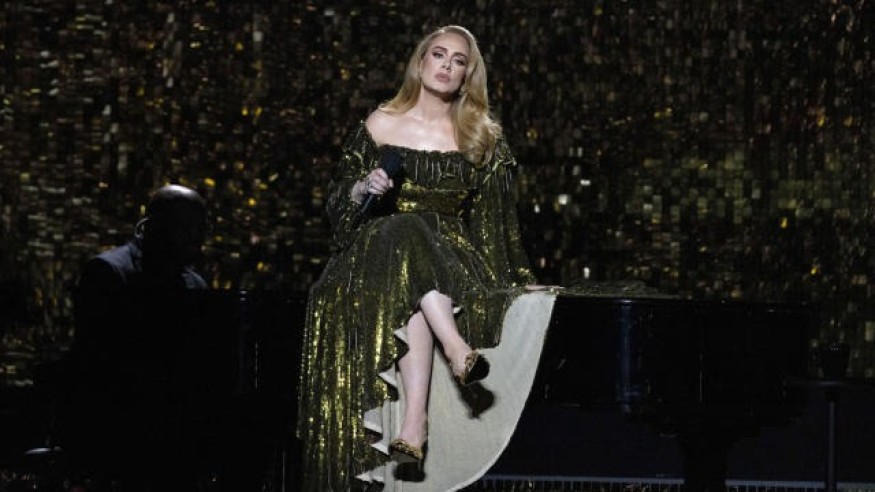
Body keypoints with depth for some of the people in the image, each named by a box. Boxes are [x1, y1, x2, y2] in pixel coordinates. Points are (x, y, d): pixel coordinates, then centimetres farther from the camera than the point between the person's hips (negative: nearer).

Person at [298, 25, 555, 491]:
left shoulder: (484, 139, 10)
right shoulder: (380, 125, 10)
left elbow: (496, 220, 10)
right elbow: (337, 202, 12)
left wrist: (517, 280, 0)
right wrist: (363, 188, -10)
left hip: (454, 256, 0)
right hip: (381, 250, 0)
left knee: (412, 299, -37)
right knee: (407, 231, -38)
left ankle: (413, 428, -53)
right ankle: (457, 350, -55)